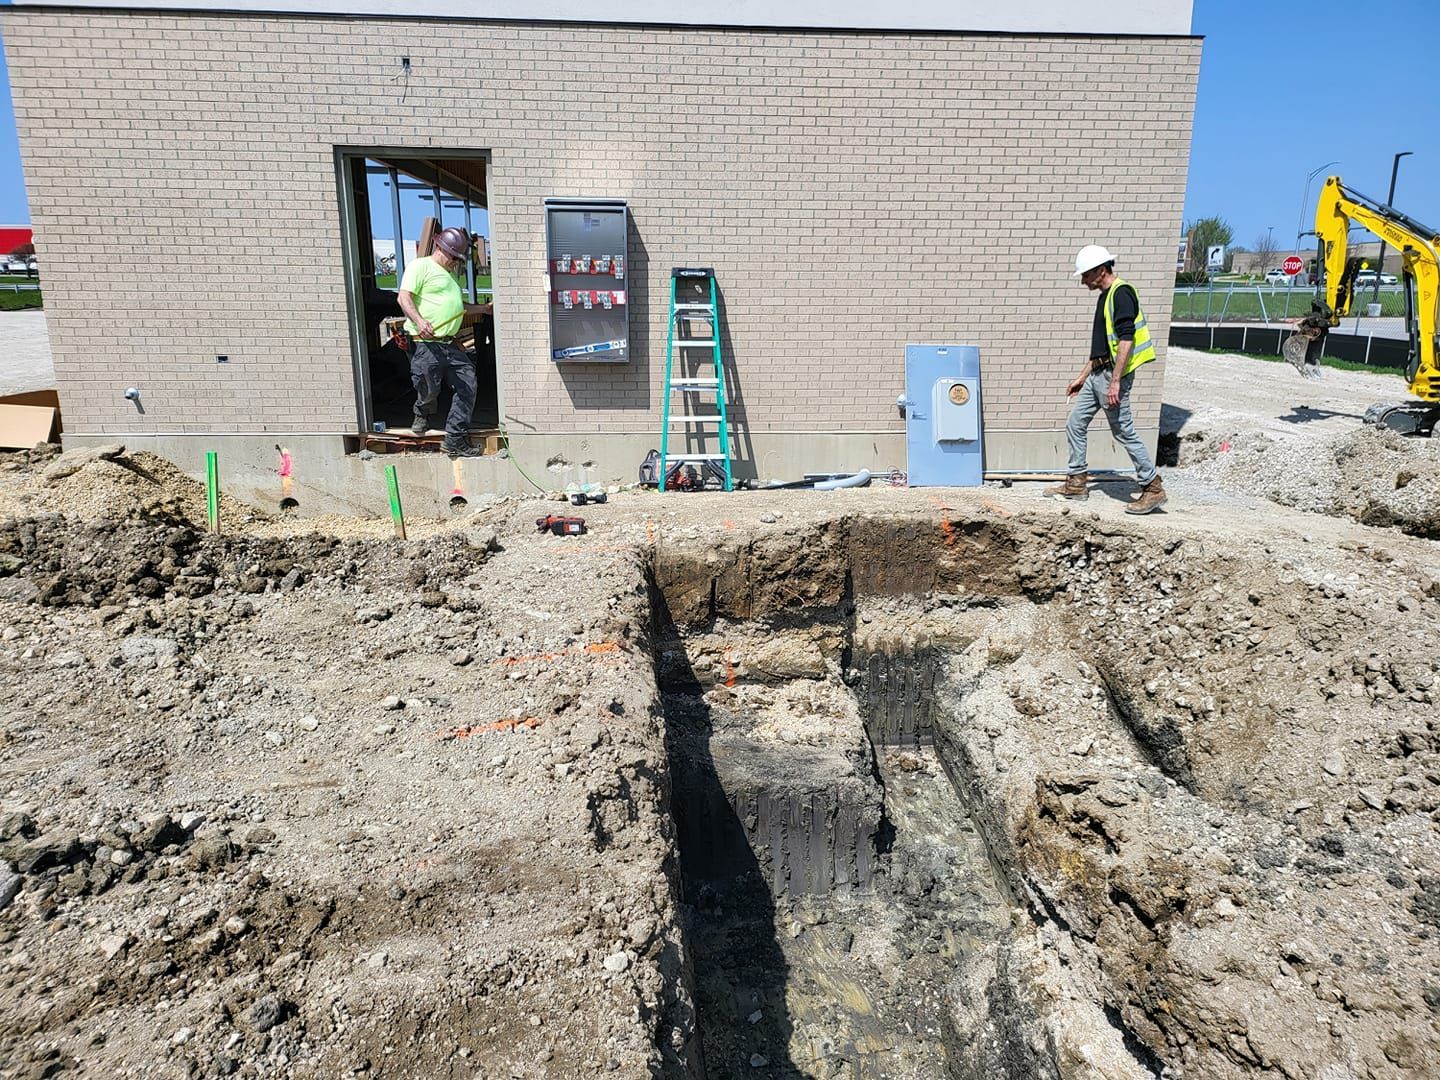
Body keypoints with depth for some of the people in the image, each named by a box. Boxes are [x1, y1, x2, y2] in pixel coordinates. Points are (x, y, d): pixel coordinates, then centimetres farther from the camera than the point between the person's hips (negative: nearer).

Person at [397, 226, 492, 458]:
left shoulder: (451, 274, 25)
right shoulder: (420, 266, -2)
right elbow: (404, 297, -14)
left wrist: (483, 308, 26)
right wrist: (419, 321, -28)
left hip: (451, 344, 8)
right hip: (426, 345, -8)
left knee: (467, 385, -1)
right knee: (429, 391, -1)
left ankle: (455, 440, 4)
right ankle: (422, 415, 36)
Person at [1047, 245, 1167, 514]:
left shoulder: (1121, 293, -13)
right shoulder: (1105, 297, 17)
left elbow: (1126, 339, -21)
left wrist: (1115, 382, -25)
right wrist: (1082, 376, 24)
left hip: (1113, 375, -10)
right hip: (1098, 374, 10)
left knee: (1124, 432, -5)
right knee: (1075, 424, 11)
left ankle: (1153, 489, 5)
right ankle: (1076, 484, 21)